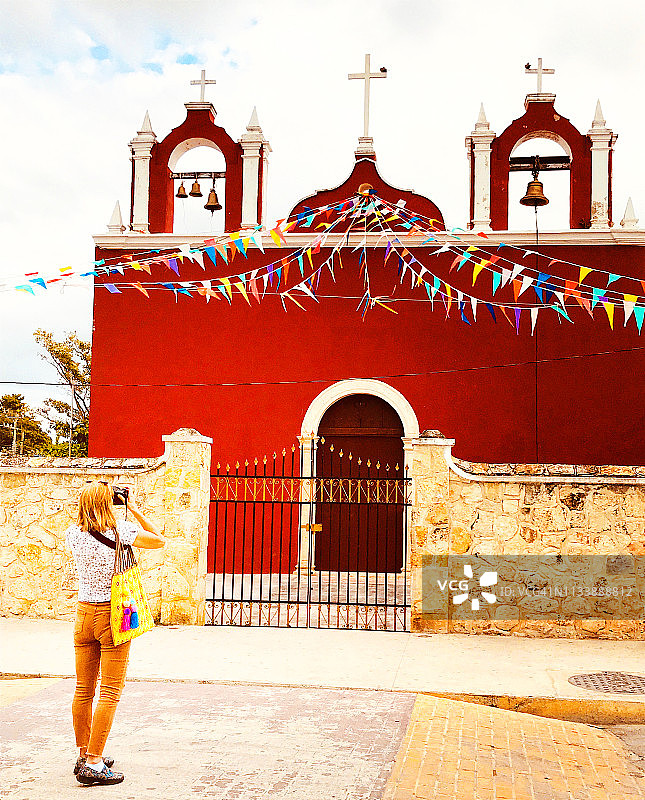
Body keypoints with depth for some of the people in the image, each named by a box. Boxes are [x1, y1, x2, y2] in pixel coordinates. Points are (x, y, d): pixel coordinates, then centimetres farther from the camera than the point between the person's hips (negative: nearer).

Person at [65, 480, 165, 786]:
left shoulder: (73, 534, 0)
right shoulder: (121, 530, -12)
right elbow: (159, 540, 3)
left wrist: (88, 510, 15)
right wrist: (135, 509, 3)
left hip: (84, 613, 5)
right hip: (113, 614, -5)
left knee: (83, 689, 14)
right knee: (110, 692, 0)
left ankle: (84, 755, 25)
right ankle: (94, 765, -1)